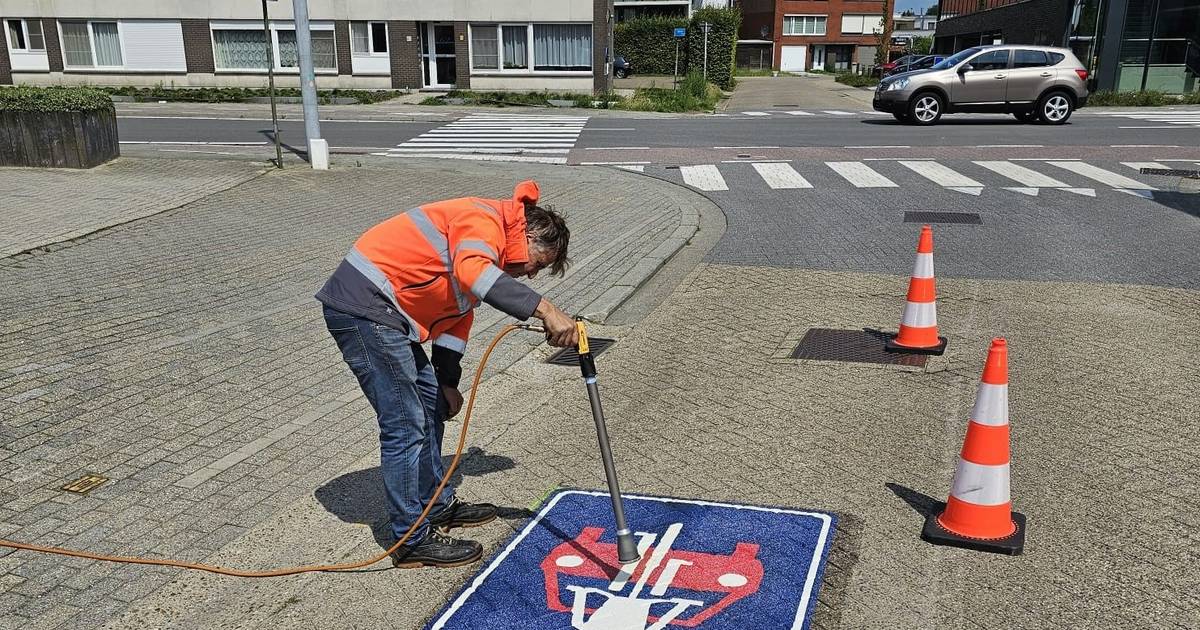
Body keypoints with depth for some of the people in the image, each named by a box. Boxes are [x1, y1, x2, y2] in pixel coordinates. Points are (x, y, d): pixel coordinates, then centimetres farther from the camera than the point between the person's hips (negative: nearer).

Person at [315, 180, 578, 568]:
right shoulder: (485, 220, -13)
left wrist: (447, 383, 17)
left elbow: (456, 316, 21)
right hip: (362, 306, -11)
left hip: (382, 311, 11)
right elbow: (472, 273, -35)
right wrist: (544, 309, -38)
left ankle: (437, 506, 34)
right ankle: (413, 542, 6)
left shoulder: (486, 245, 18)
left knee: (431, 405, 19)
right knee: (406, 426, -6)